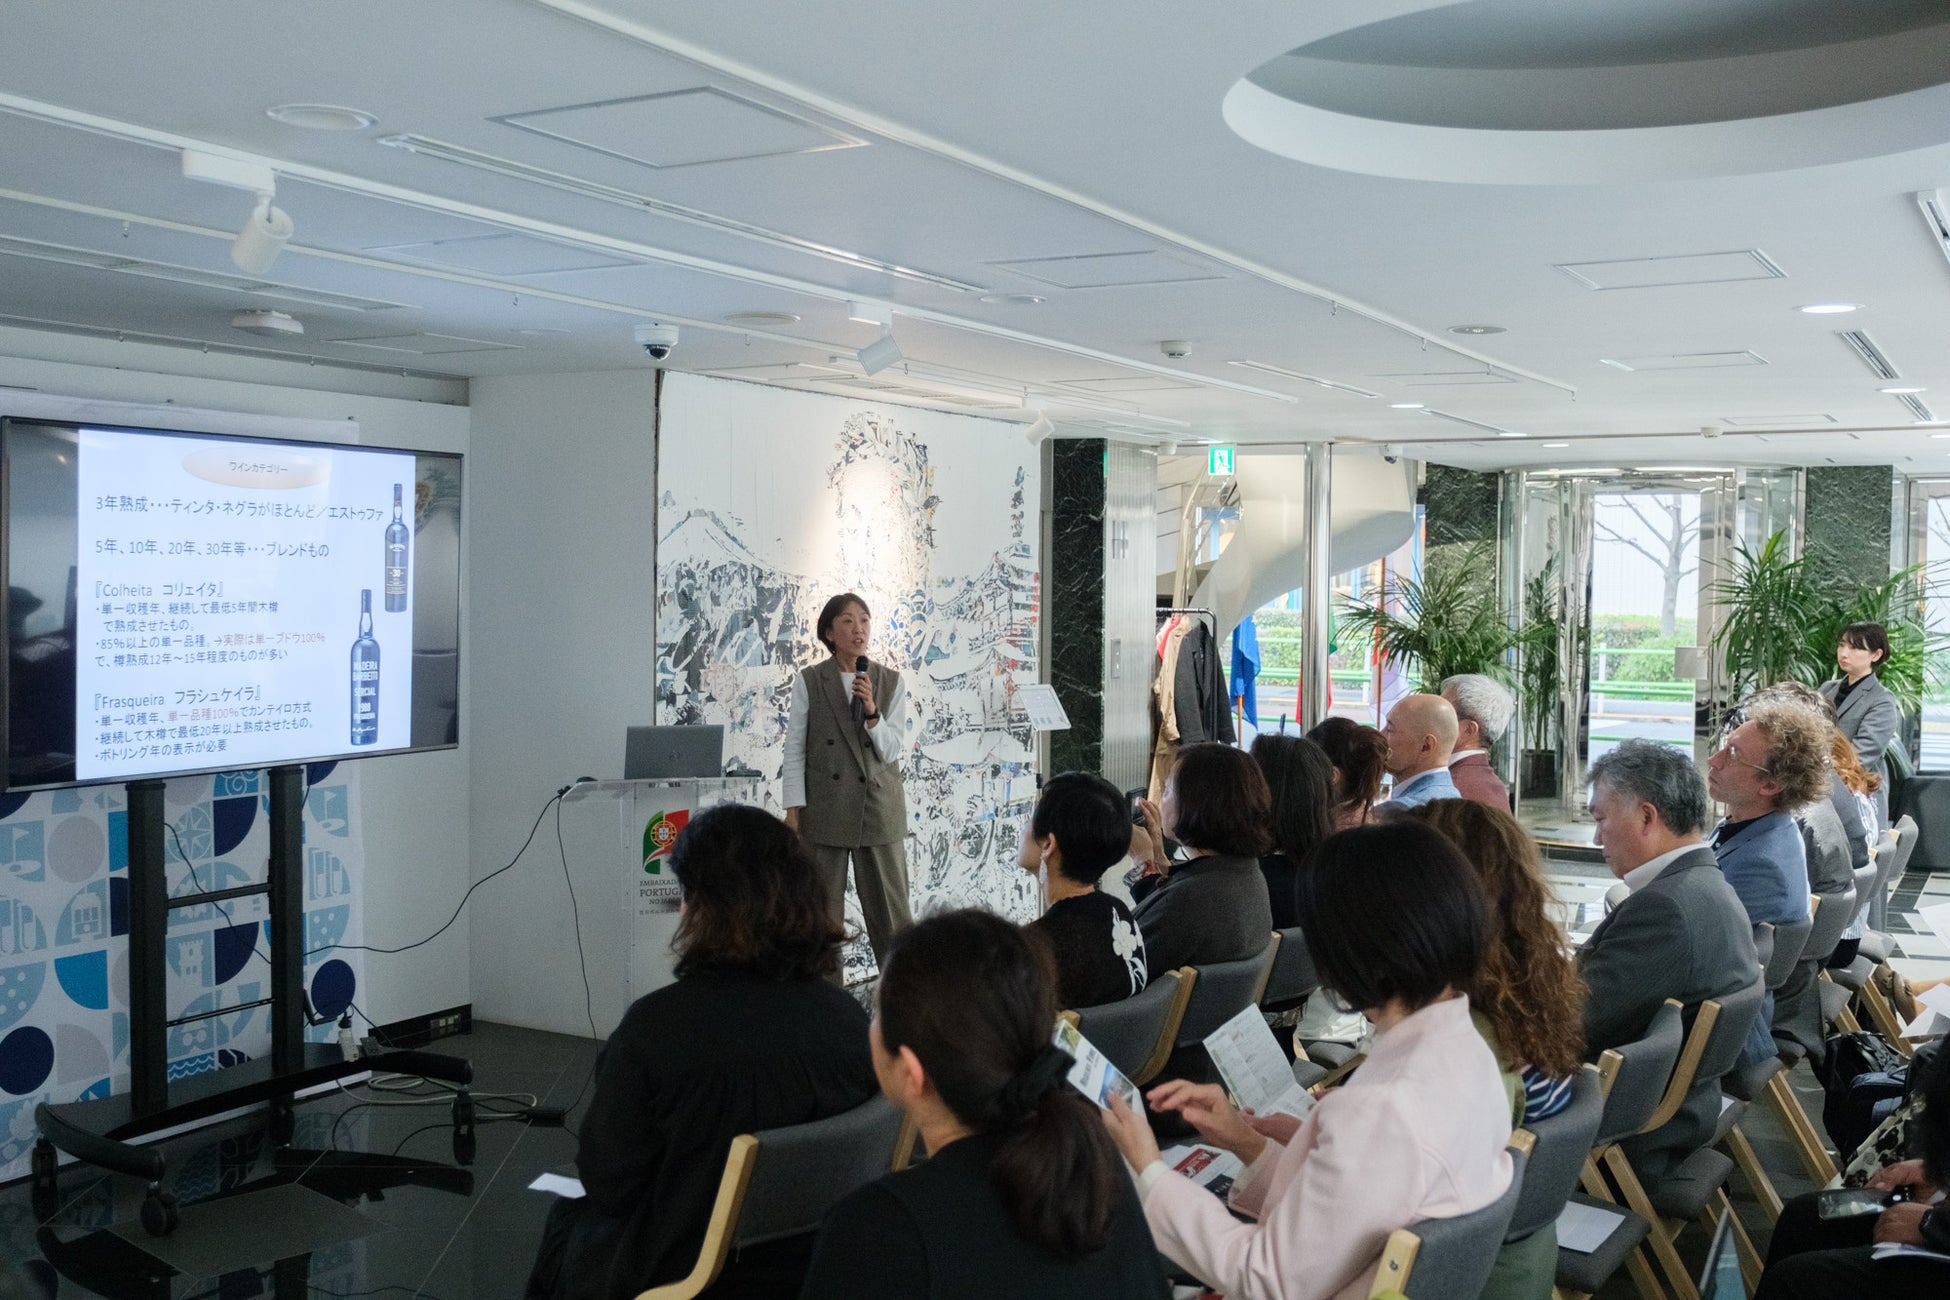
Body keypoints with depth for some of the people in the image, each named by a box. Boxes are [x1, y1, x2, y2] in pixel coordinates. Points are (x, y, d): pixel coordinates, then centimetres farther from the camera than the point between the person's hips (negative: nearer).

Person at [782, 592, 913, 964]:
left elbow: (891, 751, 0)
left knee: (891, 911, 4)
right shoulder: (808, 682, 1)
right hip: (825, 809, -1)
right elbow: (794, 751, 1)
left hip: (878, 807, 1)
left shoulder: (890, 682, 5)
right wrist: (793, 812, -4)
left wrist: (871, 710, -16)